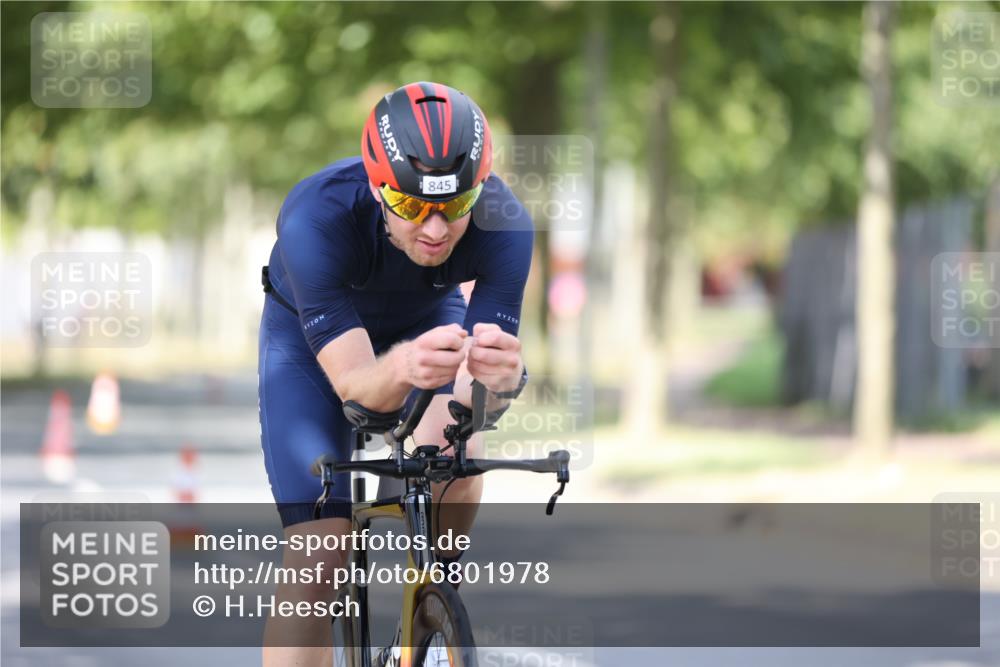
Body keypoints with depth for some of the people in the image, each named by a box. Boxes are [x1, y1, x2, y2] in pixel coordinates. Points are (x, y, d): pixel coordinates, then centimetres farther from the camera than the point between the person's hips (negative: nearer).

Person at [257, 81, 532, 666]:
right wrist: (403, 368, -66)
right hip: (313, 333, -2)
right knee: (315, 561, -14)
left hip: (428, 318, 2)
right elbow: (352, 383, -43)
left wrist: (501, 372, -60)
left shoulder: (504, 222, -34)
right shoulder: (317, 217, -41)